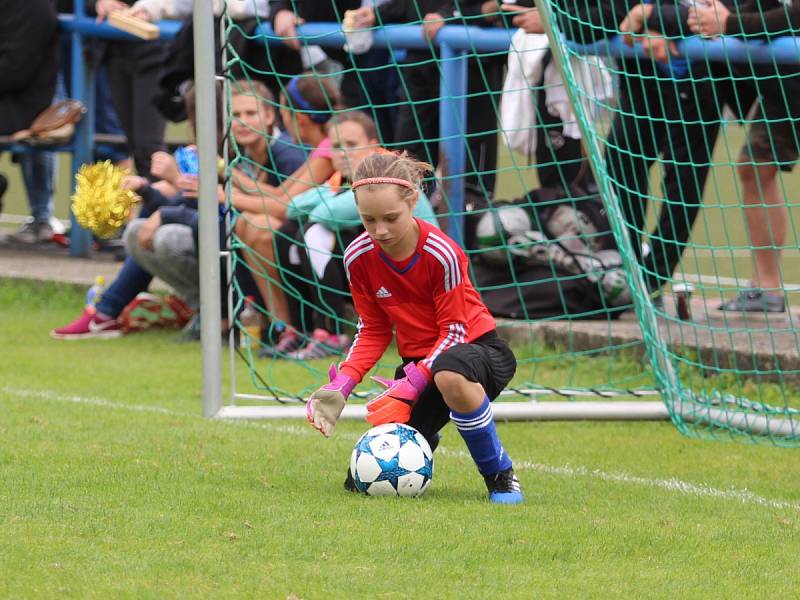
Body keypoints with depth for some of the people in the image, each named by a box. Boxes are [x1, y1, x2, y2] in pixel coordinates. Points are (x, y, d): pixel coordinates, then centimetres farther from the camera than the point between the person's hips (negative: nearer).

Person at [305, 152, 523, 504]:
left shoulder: (442, 254, -23)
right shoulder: (358, 258, -9)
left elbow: (455, 331, -17)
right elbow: (373, 332, 2)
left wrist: (409, 388, -28)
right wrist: (340, 386, -13)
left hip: (476, 348, -5)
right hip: (418, 362, 5)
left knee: (450, 374, -46)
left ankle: (500, 475, -22)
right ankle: (423, 441, 28)